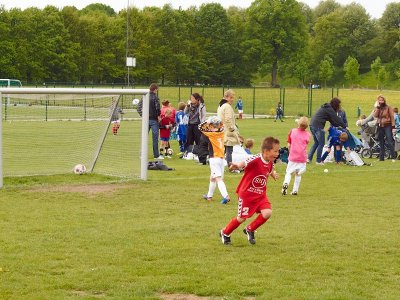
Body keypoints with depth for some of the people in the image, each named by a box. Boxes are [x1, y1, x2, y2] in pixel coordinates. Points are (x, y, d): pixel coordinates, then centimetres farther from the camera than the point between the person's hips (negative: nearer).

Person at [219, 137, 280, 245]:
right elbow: (244, 163, -42)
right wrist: (237, 165, -64)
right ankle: (225, 233, 33)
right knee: (241, 218, 4)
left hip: (261, 195, 6)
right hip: (246, 194, -6)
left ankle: (250, 230, 12)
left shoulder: (270, 163, -3)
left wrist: (273, 174, -1)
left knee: (267, 213, -14)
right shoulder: (255, 160, -27)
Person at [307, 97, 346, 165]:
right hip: (318, 126, -9)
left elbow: (331, 119, 25)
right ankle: (318, 161, 4)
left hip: (312, 125, 9)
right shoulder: (329, 109, -8)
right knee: (321, 144, 1)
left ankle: (309, 158, 15)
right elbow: (337, 119, -7)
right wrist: (344, 126, 2)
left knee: (316, 143, 19)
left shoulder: (326, 108, 21)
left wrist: (338, 126, 20)